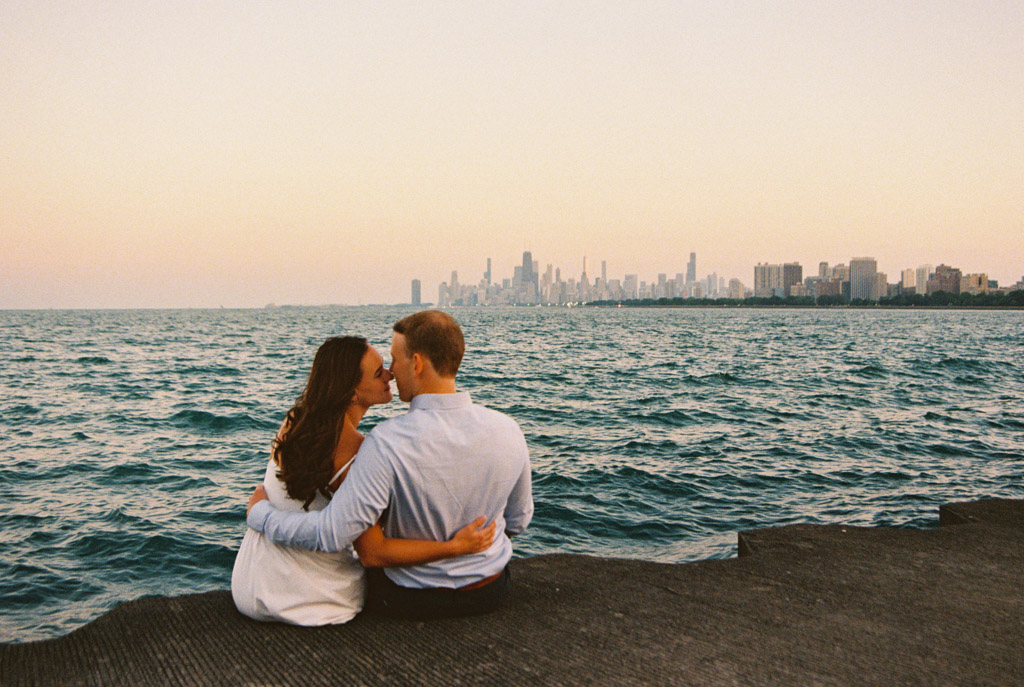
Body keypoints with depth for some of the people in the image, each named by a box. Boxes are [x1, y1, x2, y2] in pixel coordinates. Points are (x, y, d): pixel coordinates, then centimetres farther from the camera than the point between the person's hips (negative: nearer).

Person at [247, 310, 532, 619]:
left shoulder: (387, 443, -30)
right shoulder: (508, 430, -15)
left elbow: (331, 534, -29)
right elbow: (518, 521, -1)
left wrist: (259, 512, -12)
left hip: (412, 599, -4)